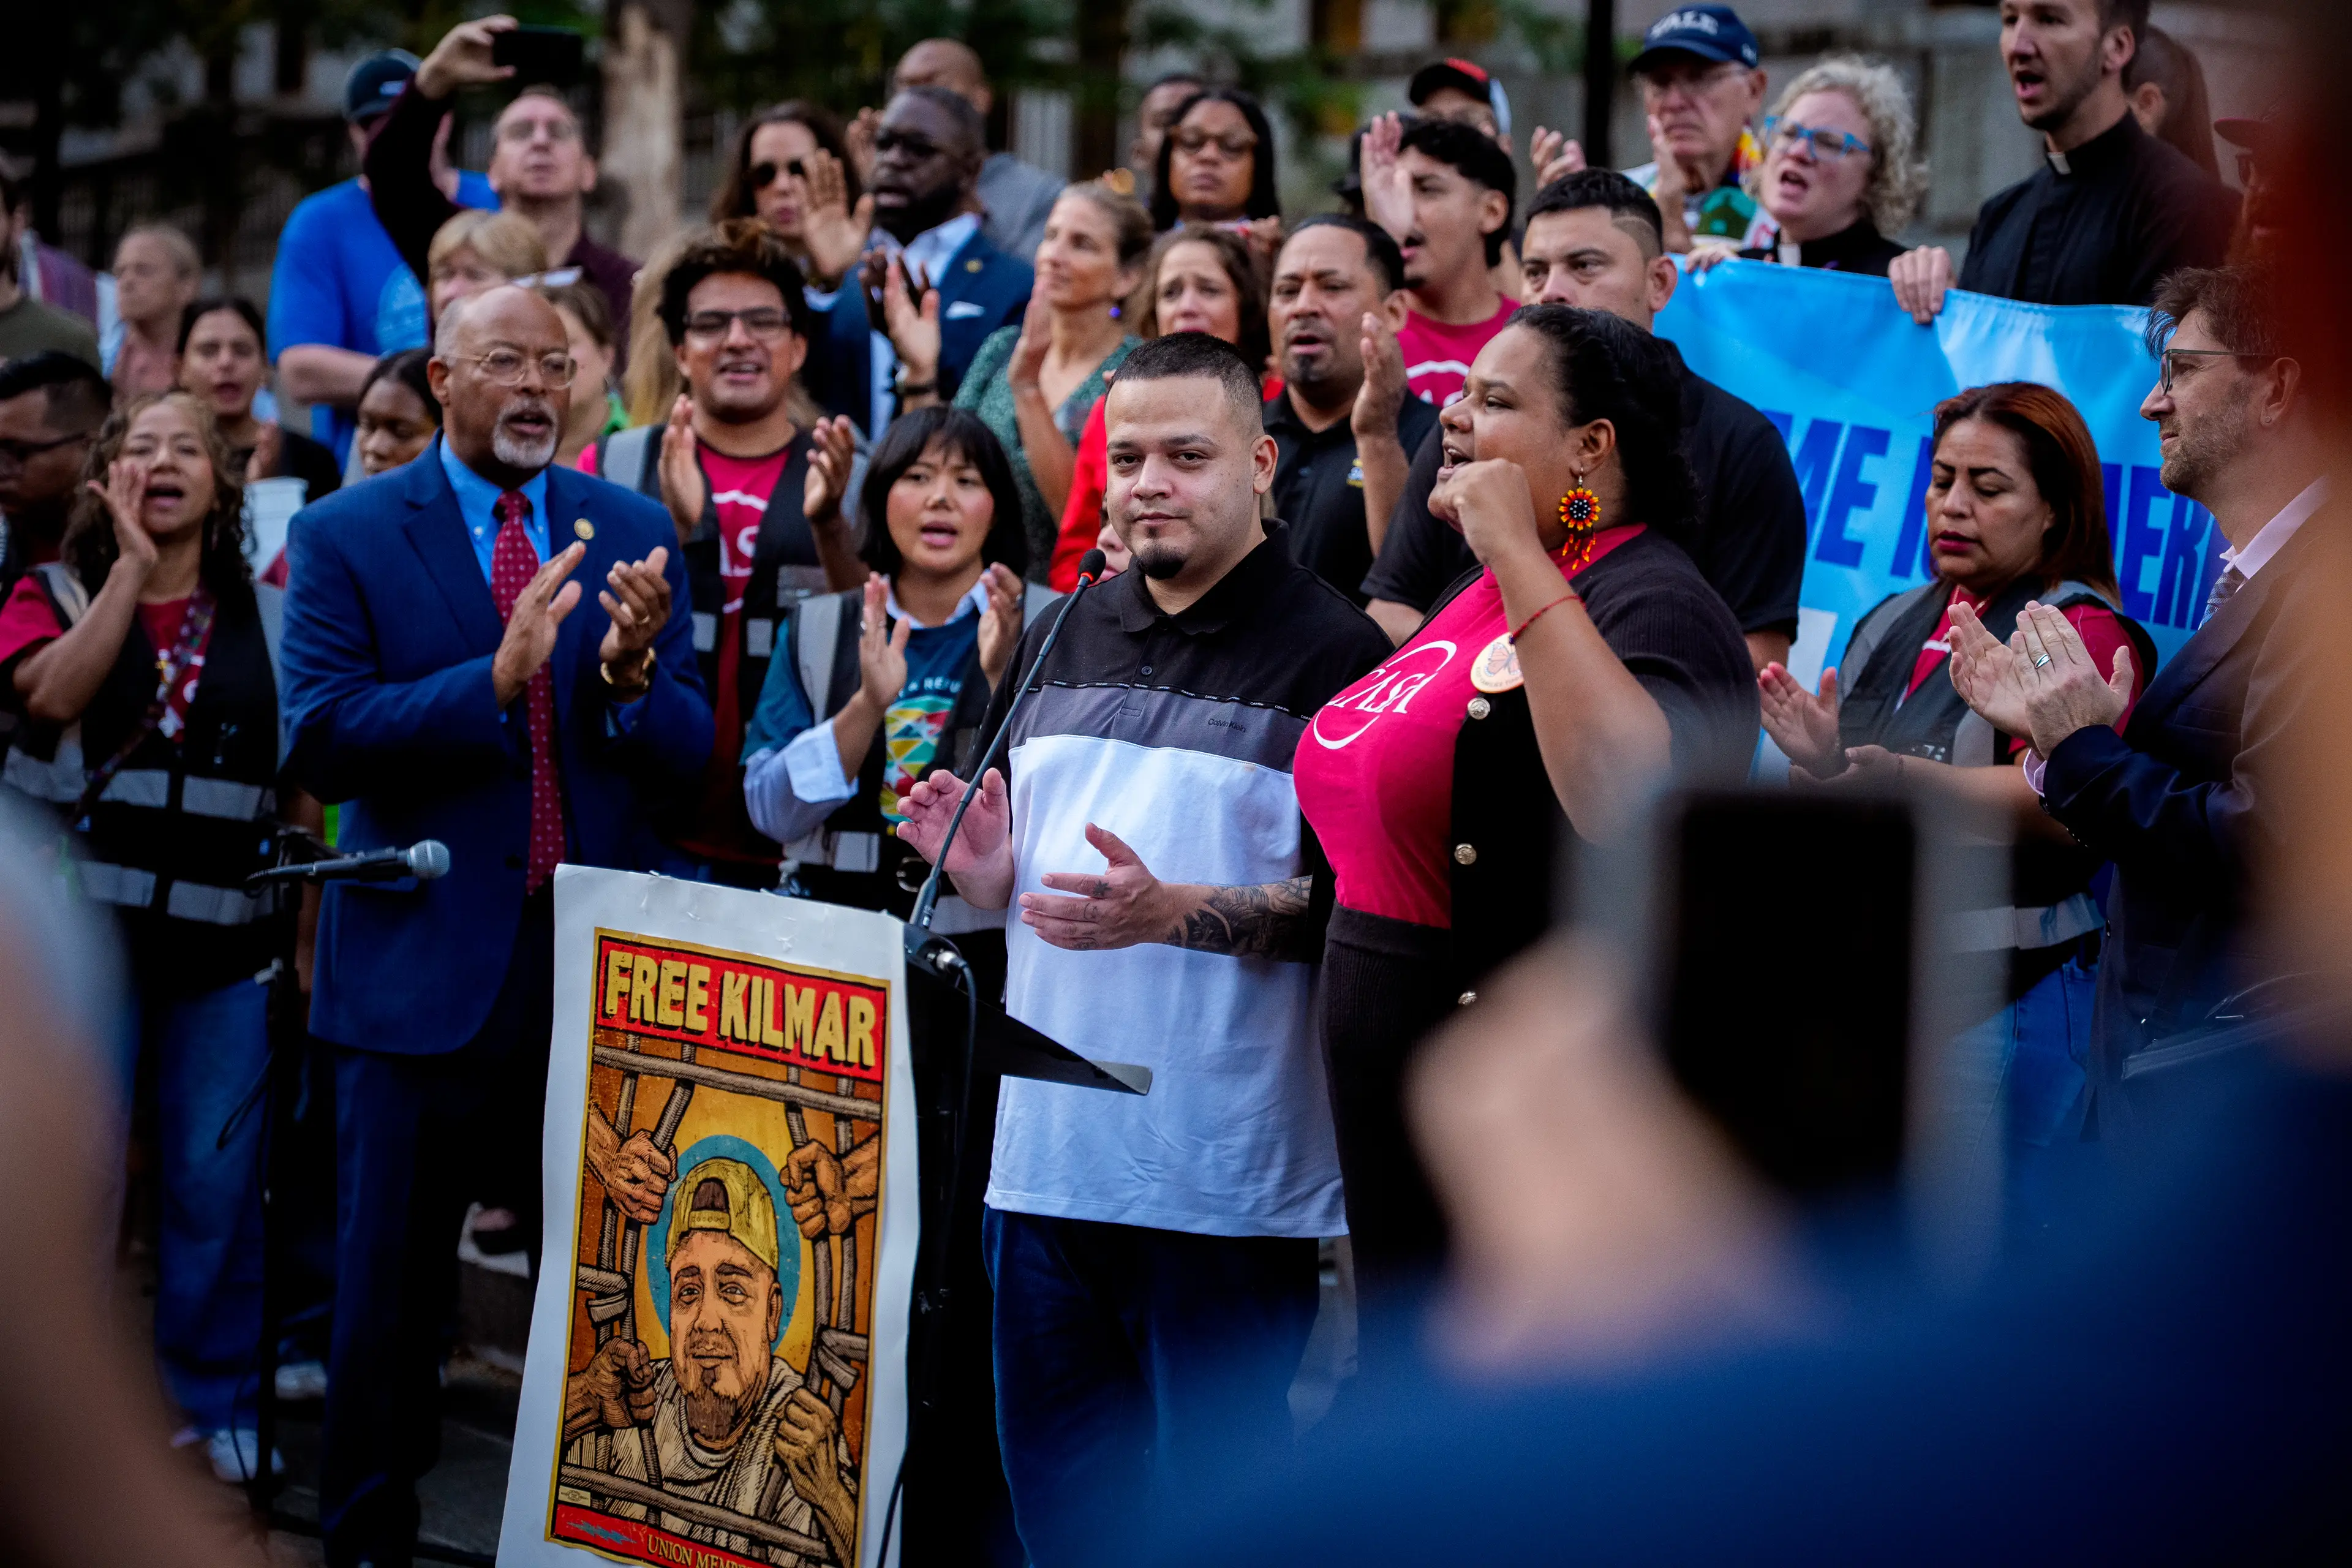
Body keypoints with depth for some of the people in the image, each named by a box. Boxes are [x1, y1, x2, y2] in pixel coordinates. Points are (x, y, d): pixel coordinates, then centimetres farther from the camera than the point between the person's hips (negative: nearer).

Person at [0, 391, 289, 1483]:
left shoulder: (269, 619, 10)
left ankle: (213, 1404, 15)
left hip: (223, 942, 1)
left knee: (216, 1184, 3)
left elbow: (306, 788, 11)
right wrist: (132, 567, -10)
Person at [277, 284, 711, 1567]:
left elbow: (684, 758, 3)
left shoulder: (634, 534, 8)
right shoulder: (346, 536, -1)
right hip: (424, 969, -2)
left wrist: (633, 674, -19)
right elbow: (320, 743, -12)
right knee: (389, 1294, 5)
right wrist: (497, 678, -23)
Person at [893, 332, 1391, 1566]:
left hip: (1227, 1172, -6)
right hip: (1048, 1149, 7)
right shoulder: (1057, 646, 15)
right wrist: (984, 868, 0)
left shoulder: (1332, 655, -6)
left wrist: (1170, 914, -24)